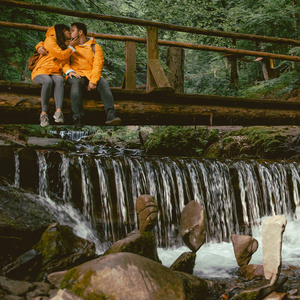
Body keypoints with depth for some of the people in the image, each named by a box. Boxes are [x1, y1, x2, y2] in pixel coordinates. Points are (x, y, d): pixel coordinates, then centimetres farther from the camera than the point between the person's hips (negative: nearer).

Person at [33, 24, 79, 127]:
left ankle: (58, 111, -51)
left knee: (59, 80, -34)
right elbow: (61, 55, -8)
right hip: (41, 72, -4)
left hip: (56, 73, 4)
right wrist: (71, 47, 4)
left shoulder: (66, 44, 23)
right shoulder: (50, 40, 0)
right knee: (48, 81, -39)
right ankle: (44, 112, -37)